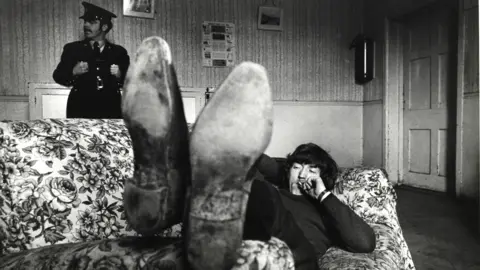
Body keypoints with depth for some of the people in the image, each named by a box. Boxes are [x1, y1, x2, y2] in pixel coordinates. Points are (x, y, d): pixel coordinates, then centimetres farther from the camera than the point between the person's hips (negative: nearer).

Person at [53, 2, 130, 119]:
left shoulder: (119, 52, 9)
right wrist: (73, 72, -11)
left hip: (110, 110, 0)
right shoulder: (72, 48, 10)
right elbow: (57, 76, 7)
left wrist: (119, 76, -12)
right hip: (80, 109, 0)